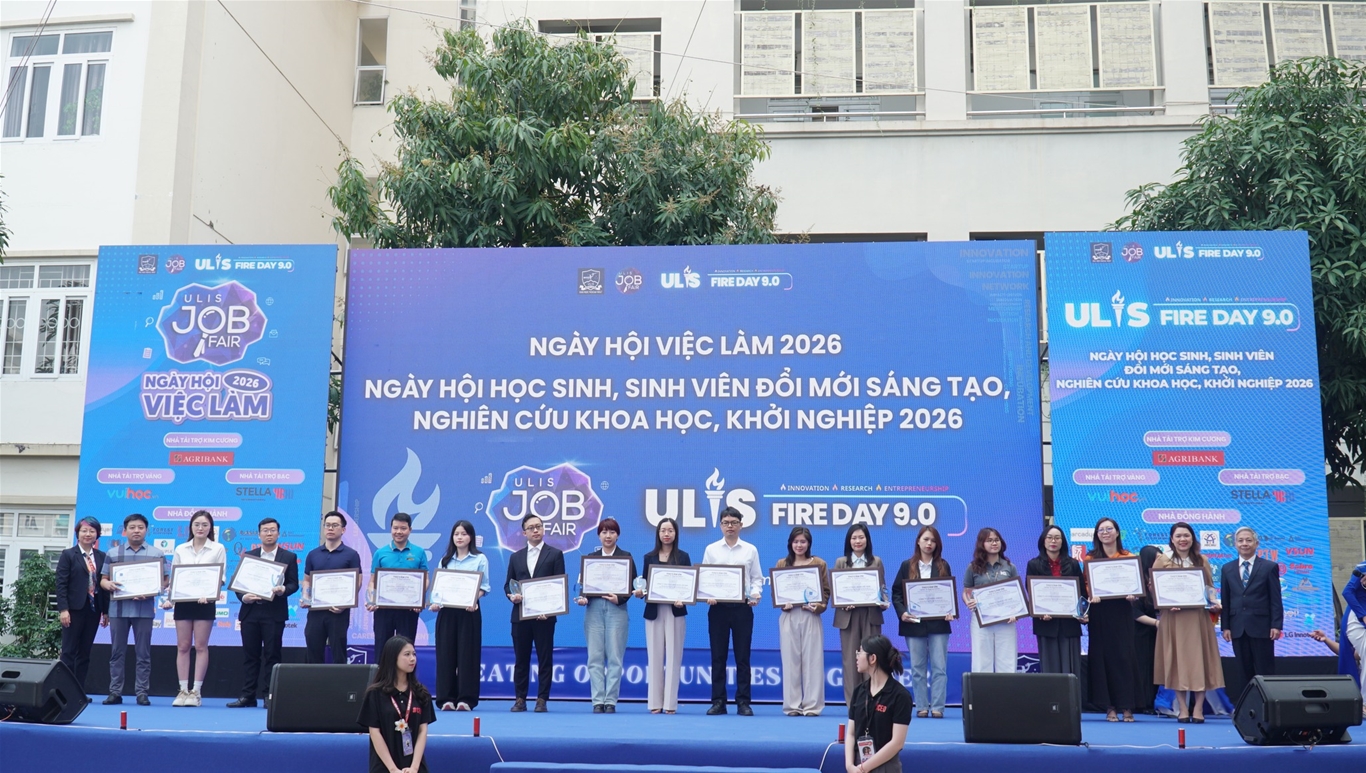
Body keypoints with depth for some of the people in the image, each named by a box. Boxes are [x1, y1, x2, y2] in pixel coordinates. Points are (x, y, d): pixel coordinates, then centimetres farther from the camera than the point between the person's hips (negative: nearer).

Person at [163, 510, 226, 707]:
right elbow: (173, 577, 10)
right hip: (183, 601, 3)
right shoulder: (180, 549, 10)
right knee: (183, 646, 4)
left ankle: (195, 691, 3)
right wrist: (168, 598, -4)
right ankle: (183, 690, 9)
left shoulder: (218, 549, 3)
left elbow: (220, 578, -2)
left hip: (205, 602, -3)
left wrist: (208, 594, -18)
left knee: (200, 646, -1)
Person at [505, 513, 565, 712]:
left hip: (544, 615, -3)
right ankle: (520, 699, 12)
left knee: (545, 659, 0)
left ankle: (542, 700, 6)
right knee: (521, 659, 6)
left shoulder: (555, 554, 4)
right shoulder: (516, 557, 15)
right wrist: (512, 595, -9)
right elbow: (508, 584, 14)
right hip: (520, 614, 3)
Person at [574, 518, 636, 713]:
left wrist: (619, 599, -16)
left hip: (617, 610, -2)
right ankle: (598, 701, 5)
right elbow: (583, 583, 9)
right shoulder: (590, 558, 12)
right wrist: (582, 598, -11)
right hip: (594, 610, 2)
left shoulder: (626, 558, 5)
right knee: (595, 658, 1)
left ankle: (611, 701, 4)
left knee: (614, 657, -1)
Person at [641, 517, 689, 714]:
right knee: (654, 657, 2)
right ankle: (655, 702, 8)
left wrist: (682, 599, -17)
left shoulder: (683, 557, 4)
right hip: (654, 611, 1)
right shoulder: (649, 557, 9)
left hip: (675, 611, -1)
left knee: (673, 657, -1)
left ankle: (670, 703, 3)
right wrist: (640, 592, -12)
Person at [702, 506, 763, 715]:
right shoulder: (711, 549, 6)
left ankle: (743, 702, 9)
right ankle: (718, 701, 10)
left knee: (742, 656, 3)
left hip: (742, 606, 0)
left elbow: (757, 578, 7)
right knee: (718, 656, 4)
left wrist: (755, 594, -11)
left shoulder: (750, 550, 7)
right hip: (718, 606, 0)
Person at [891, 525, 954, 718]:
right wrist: (901, 612, -11)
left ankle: (937, 707, 1)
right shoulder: (907, 566, 6)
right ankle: (921, 707, 10)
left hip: (938, 624, 0)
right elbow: (896, 592, 4)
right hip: (914, 624, 0)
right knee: (918, 668, 4)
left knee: (939, 667, -2)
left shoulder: (943, 566, 8)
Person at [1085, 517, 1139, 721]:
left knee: (1124, 656, -3)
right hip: (1100, 613, 0)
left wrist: (1132, 595, -14)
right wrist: (1091, 595, -16)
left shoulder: (1129, 557, 7)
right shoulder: (1090, 559, 7)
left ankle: (1127, 707, 3)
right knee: (1103, 656, 0)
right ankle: (1110, 707, 6)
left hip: (1122, 611, 0)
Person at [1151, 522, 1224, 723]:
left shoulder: (1201, 561, 13)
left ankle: (1198, 709, 4)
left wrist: (1214, 603, -5)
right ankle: (1182, 709, 5)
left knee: (1199, 660, -1)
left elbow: (1210, 587, 15)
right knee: (1177, 660, -1)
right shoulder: (1162, 561, 6)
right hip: (1173, 618, -2)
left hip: (1198, 617, 2)